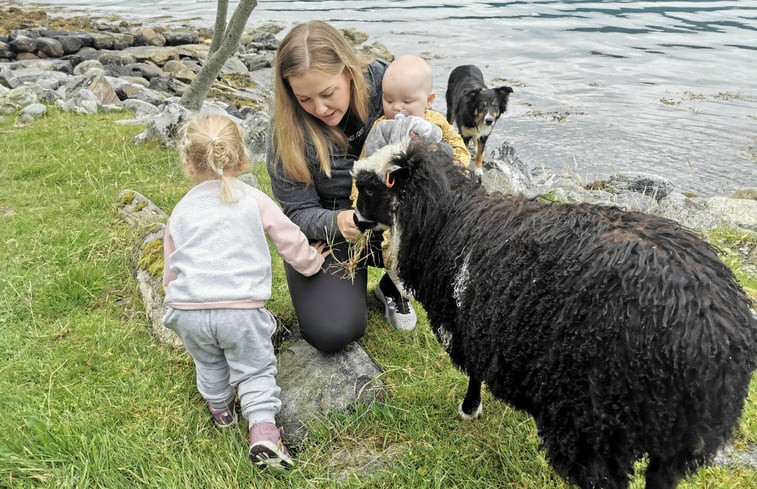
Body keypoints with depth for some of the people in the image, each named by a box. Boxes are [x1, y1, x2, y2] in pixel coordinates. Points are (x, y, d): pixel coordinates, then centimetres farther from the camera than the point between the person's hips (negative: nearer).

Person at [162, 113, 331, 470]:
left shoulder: (180, 211, 14)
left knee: (209, 362, 30)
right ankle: (264, 431, 0)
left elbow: (170, 270, 22)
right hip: (241, 310, -3)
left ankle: (220, 409, 49)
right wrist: (312, 262, 29)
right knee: (255, 370, 15)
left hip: (187, 312, 3)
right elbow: (291, 241, 10)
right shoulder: (253, 200, 5)